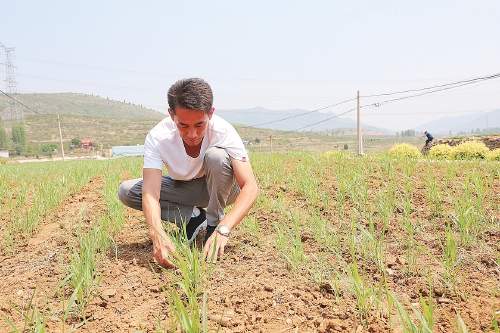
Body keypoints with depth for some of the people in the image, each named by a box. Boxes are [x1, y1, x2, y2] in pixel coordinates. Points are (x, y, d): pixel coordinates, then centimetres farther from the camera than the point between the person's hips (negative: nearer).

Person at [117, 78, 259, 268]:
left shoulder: (223, 131, -31)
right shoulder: (157, 138, -28)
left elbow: (250, 187, -37)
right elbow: (150, 193, -36)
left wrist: (223, 229, -51)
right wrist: (157, 233, -56)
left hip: (218, 188, -2)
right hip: (181, 189, 2)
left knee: (216, 155, -34)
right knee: (125, 191, -17)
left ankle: (214, 224, -14)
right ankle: (193, 218, -8)